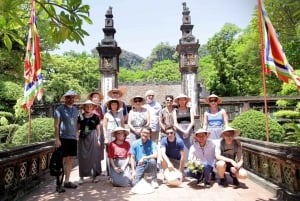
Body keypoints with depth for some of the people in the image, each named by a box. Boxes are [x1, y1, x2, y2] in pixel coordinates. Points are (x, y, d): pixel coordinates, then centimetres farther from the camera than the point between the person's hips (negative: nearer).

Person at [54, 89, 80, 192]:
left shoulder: (75, 109, 12)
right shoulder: (60, 109, -5)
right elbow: (56, 125, -8)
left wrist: (76, 135, 12)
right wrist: (57, 139, -14)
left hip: (73, 138, 6)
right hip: (63, 138, -6)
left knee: (70, 160, 11)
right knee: (63, 160, -2)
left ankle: (67, 181, 23)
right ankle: (58, 184, 8)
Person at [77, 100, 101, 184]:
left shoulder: (95, 117, 2)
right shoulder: (80, 116, 5)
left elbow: (98, 129, 5)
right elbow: (78, 128, 8)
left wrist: (98, 139, 0)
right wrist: (77, 137, -1)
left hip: (93, 137, -1)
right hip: (83, 138, 1)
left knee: (94, 155, 3)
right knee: (82, 156, 4)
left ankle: (94, 175, 14)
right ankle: (82, 176, 12)